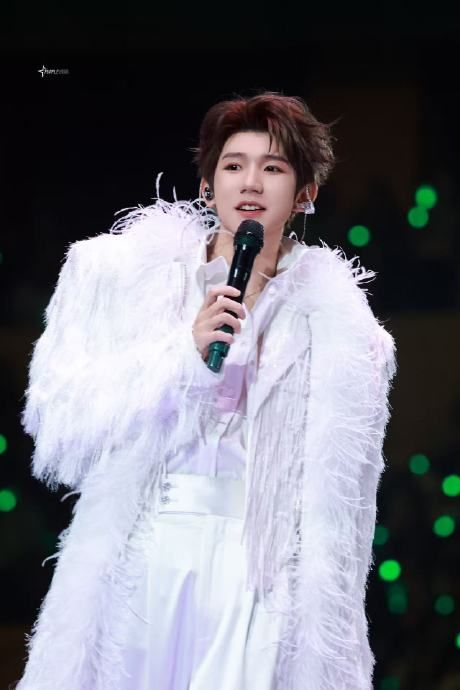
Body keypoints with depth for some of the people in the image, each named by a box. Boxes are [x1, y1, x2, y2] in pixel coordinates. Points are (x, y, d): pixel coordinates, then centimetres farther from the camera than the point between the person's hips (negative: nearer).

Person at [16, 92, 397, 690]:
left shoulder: (333, 321, 6)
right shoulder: (131, 273, 4)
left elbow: (330, 498, 10)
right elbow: (60, 415, -3)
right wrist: (186, 351, -12)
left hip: (254, 569, 0)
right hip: (139, 560, 0)